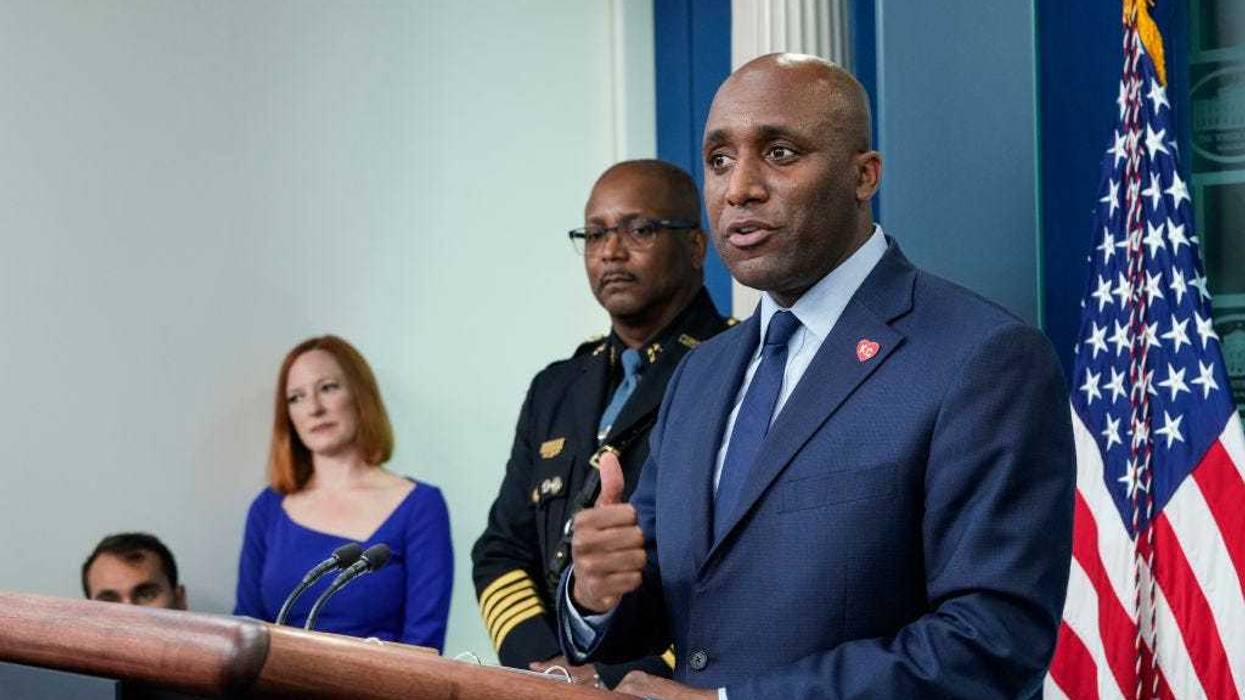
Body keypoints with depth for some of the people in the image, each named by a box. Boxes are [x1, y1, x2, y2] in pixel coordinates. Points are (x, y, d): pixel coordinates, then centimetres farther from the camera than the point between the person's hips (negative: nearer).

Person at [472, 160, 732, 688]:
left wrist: (621, 676, -13)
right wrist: (541, 663, 1)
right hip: (555, 689, 5)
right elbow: (501, 551, 17)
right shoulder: (556, 390, 19)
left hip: (679, 684, -5)